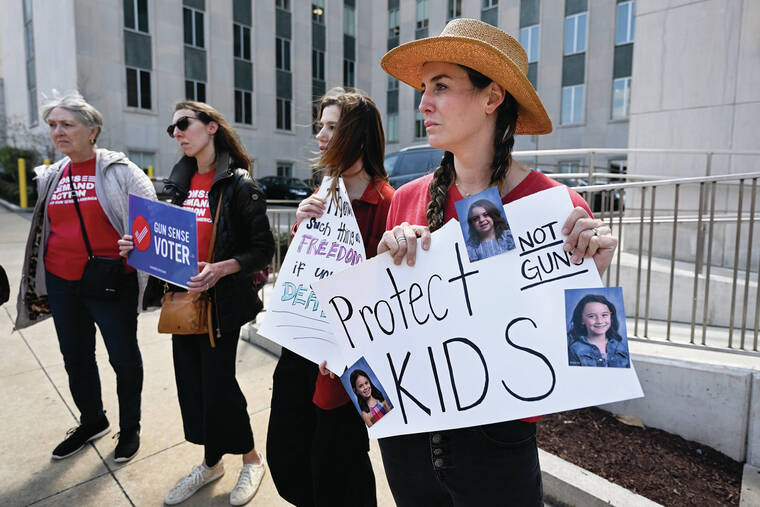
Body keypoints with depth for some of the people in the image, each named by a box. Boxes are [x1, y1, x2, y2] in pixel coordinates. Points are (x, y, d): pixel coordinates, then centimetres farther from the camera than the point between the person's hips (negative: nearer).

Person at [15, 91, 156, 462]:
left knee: (124, 356, 7)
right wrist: (38, 285, 19)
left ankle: (130, 427, 28)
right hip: (61, 284, 6)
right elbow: (43, 228, 18)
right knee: (75, 357, 18)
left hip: (112, 282, -6)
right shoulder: (49, 177, 11)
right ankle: (92, 421, 40)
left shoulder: (119, 170, -6)